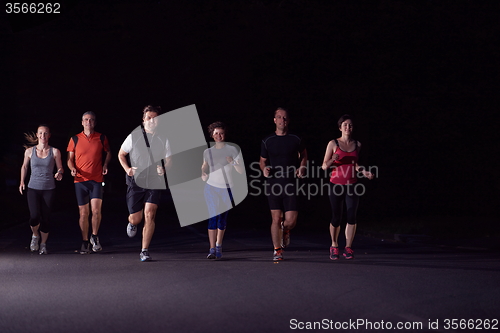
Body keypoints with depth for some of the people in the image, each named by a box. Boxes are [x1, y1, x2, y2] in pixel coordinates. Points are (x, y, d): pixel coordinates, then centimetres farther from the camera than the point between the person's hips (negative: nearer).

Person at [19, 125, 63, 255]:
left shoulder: (55, 152, -1)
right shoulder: (29, 151, 2)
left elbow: (60, 168, 6)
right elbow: (24, 167, 17)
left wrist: (59, 174, -16)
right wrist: (22, 182, 10)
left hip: (48, 190, 0)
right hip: (33, 188, 0)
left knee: (45, 218, 0)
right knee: (34, 216, -16)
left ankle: (43, 244, 19)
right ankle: (35, 235, 16)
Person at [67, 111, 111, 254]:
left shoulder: (101, 138, 5)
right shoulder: (75, 139, 5)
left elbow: (108, 152, 21)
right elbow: (70, 159, 10)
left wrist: (105, 164, 4)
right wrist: (72, 169, -10)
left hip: (97, 180, -1)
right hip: (80, 180, 1)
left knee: (96, 210, -13)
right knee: (83, 213, 3)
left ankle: (94, 237, 10)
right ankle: (85, 242, 14)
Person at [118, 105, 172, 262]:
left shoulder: (163, 139, 5)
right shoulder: (133, 137, 2)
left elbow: (168, 160, 11)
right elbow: (121, 154, 11)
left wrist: (163, 169, -12)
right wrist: (127, 169, -7)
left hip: (154, 183, 0)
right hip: (136, 182, 0)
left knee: (149, 215, -15)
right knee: (135, 218, 4)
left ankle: (144, 251, -5)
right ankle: (132, 224, 44)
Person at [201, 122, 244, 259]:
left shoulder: (232, 150, 3)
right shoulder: (207, 152, 8)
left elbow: (241, 171, -2)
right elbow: (204, 178, 12)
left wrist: (233, 162, -20)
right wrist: (203, 172, -11)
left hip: (226, 189, 0)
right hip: (211, 188, 0)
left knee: (222, 219, 4)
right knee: (213, 218, -12)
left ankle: (218, 246, 21)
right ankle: (212, 249, -12)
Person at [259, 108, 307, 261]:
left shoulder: (295, 140, 4)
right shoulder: (267, 141, 5)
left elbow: (303, 154, 22)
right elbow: (263, 160, 16)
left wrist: (302, 168, 4)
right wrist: (264, 169, -5)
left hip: (290, 185, 0)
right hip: (273, 185, 0)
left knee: (291, 221, -5)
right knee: (276, 219, -3)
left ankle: (285, 231, 33)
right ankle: (277, 250, 11)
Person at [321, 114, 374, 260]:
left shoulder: (357, 144, 10)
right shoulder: (333, 144, 0)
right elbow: (324, 166, -1)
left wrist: (363, 171, 5)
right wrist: (332, 160, -21)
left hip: (352, 185, 2)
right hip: (336, 185, -2)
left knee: (352, 216, -9)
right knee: (336, 218, 1)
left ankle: (348, 248, 2)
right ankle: (334, 246, 23)